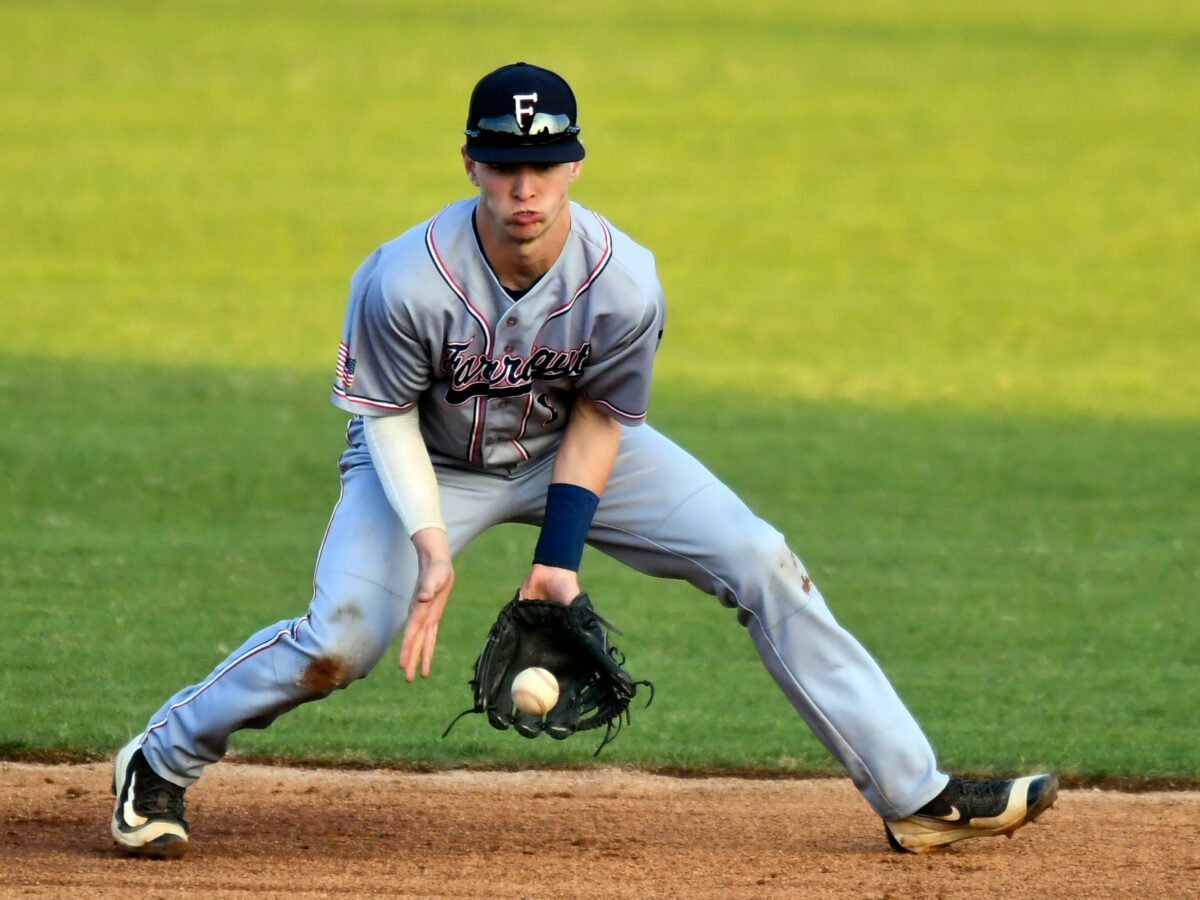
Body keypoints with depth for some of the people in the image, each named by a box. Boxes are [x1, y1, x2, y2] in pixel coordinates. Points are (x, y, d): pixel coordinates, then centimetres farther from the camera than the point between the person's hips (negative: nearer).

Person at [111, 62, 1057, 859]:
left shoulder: (623, 282, -28)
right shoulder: (406, 281, -33)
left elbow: (598, 418, -13)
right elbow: (389, 415, -17)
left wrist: (559, 557, -19)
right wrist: (430, 542, -27)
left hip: (572, 451, 2)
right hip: (434, 462, -2)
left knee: (762, 565, -9)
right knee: (339, 641, -24)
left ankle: (916, 794, -3)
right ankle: (158, 764, 2)